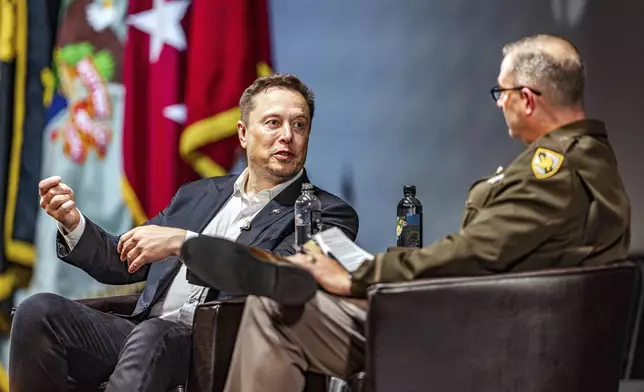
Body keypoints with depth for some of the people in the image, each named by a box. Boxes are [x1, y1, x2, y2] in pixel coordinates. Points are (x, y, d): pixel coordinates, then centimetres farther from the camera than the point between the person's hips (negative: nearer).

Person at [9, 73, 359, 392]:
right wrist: (73, 222, 6)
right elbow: (124, 265, 26)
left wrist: (183, 242, -15)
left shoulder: (329, 214, 6)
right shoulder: (198, 195, 25)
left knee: (152, 335, -37)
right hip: (145, 333, 6)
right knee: (40, 311, -19)